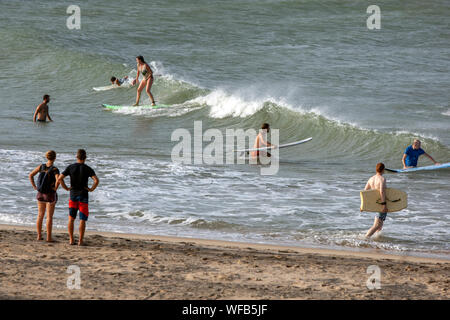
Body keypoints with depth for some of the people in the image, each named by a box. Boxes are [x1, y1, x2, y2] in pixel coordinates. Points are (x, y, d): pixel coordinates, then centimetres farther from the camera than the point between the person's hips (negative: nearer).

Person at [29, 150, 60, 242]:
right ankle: (48, 237, 3)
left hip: (40, 194, 4)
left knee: (40, 215, 13)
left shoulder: (41, 167, -1)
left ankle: (39, 235, 16)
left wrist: (35, 187, 4)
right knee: (49, 216, 2)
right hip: (50, 195, -4)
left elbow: (30, 175, 1)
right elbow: (58, 180, -31)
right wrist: (55, 189, -14)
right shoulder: (55, 169, -16)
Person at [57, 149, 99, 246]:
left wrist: (66, 188, 2)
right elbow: (96, 180, -19)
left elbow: (59, 178, -7)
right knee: (82, 220, 2)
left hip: (73, 195, 2)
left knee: (71, 218, 12)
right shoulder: (88, 169, -5)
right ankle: (80, 241, -1)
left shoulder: (70, 167, -1)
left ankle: (71, 240, 8)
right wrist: (92, 189, -4)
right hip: (83, 196, -2)